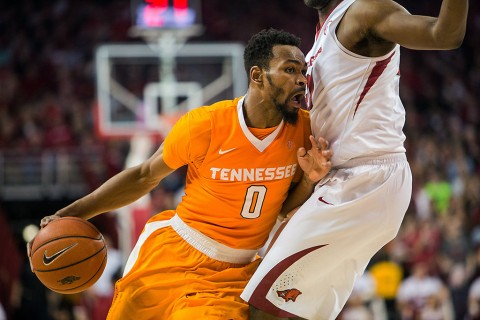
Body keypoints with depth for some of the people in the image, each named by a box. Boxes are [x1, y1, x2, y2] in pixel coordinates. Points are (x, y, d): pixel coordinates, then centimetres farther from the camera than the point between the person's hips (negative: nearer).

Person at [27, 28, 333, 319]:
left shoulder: (304, 128, -8)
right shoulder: (204, 125, -17)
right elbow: (145, 176, -2)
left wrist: (309, 179, -15)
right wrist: (72, 214, -7)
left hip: (236, 270, 2)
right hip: (174, 254, -2)